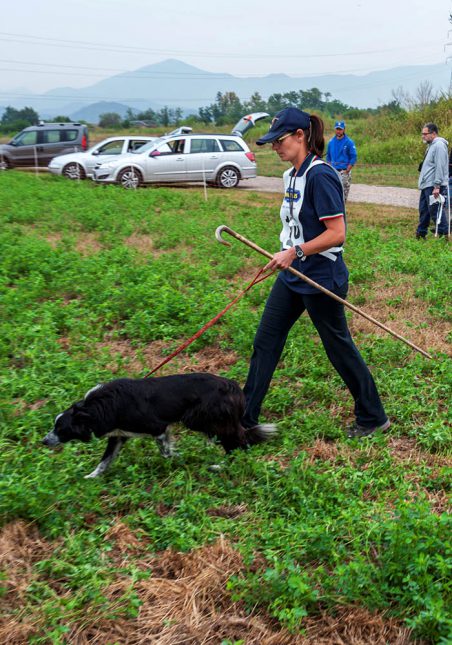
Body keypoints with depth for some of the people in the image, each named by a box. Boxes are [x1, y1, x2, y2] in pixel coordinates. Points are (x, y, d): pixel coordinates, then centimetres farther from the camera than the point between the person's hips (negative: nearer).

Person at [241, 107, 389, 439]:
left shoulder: (320, 175, -20)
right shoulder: (291, 175, 8)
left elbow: (336, 233, -23)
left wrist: (295, 252, -25)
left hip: (321, 279, -9)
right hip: (292, 276, 9)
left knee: (339, 348, 5)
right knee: (265, 342, 10)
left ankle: (374, 418, 25)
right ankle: (245, 417, 21)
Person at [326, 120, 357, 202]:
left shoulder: (349, 142, -4)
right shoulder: (331, 142, 10)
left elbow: (353, 158, -5)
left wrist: (347, 171, -12)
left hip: (344, 171, -4)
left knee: (343, 194, -4)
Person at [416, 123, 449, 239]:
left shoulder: (439, 145, -15)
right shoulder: (431, 145, 18)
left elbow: (440, 167, -21)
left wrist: (437, 186, -24)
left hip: (434, 186, -10)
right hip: (426, 186, 10)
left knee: (435, 210, -8)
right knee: (424, 210, 16)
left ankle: (443, 234, -2)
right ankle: (421, 233, 25)